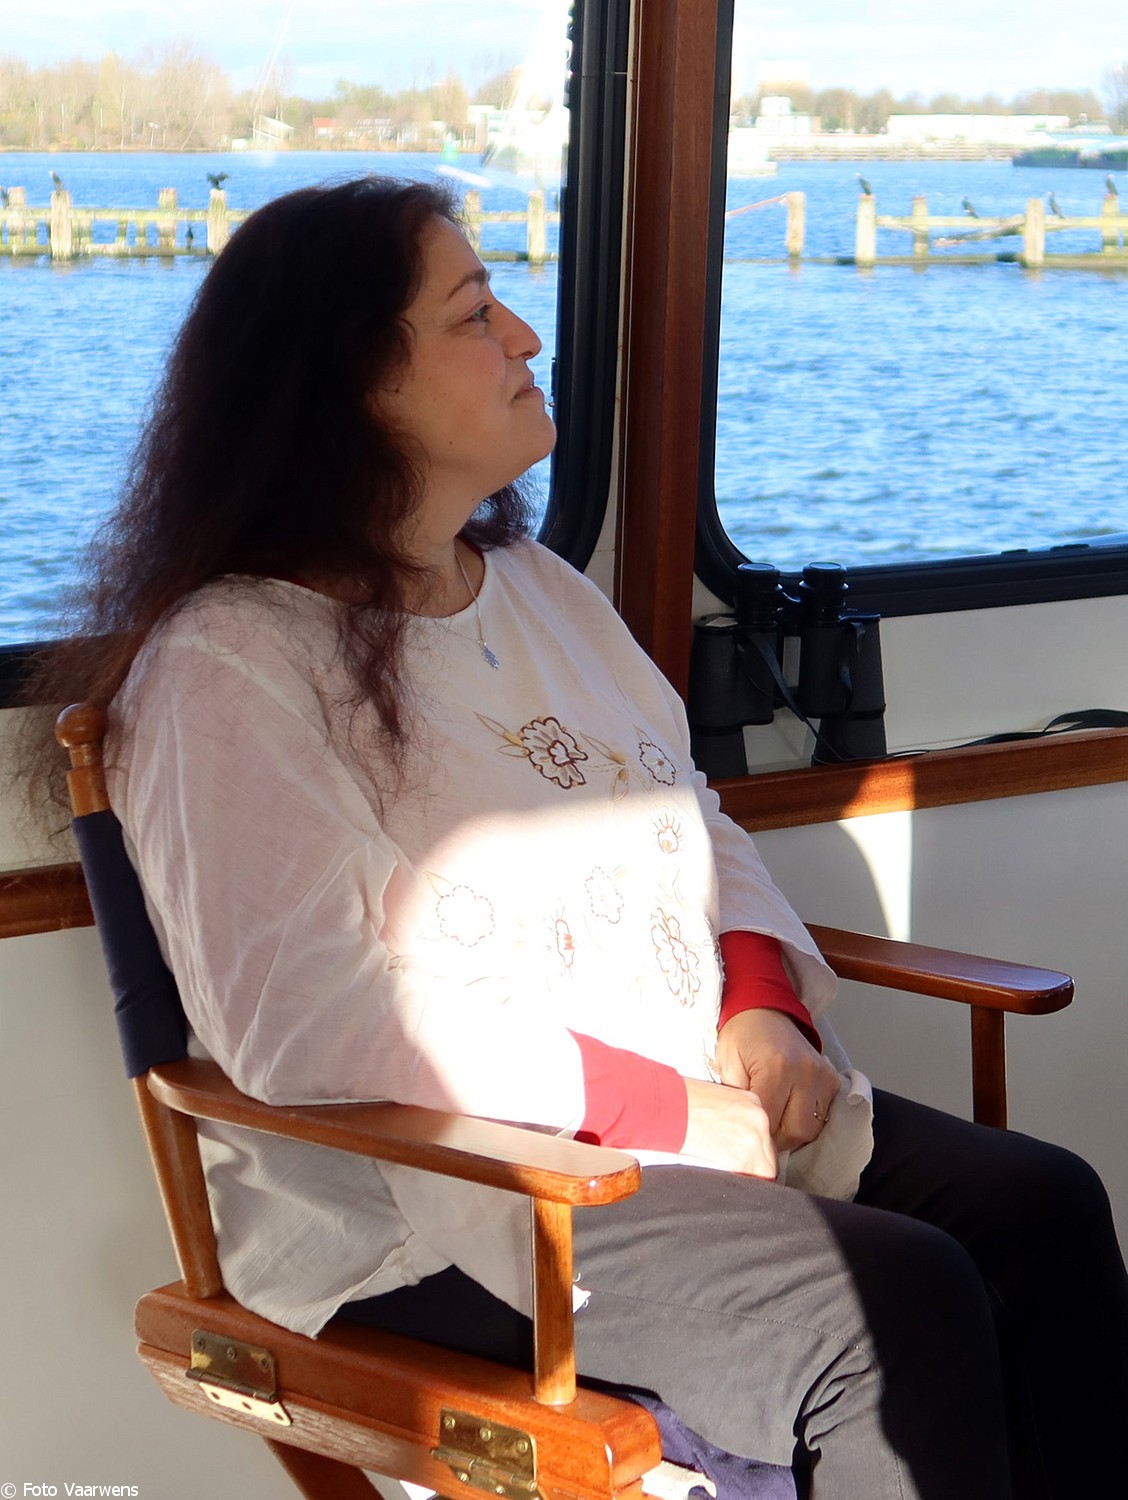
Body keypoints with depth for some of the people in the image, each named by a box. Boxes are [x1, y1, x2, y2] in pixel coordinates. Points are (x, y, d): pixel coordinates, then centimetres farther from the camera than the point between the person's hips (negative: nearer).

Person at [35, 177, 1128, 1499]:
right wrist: (662, 1108, -19)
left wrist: (766, 1007, -2)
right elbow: (306, 1028, -20)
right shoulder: (228, 669, -12)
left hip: (710, 1114, 8)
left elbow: (695, 829, 20)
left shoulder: (538, 588, 16)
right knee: (898, 1303, -25)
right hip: (431, 1206, -8)